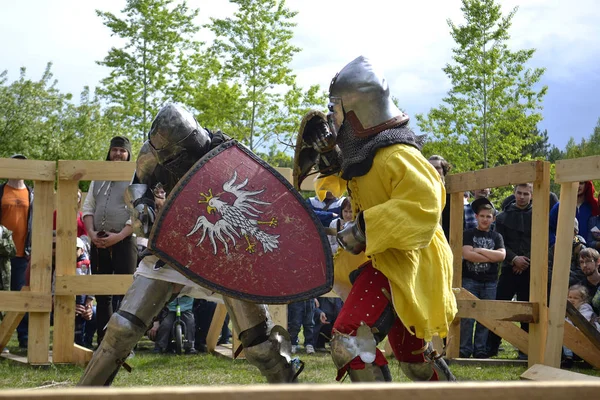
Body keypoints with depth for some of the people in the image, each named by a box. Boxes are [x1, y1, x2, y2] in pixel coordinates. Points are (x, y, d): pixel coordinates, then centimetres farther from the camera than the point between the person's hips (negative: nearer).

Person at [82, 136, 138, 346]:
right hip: (98, 243, 5)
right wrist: (91, 233, -2)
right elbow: (88, 207, 15)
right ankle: (102, 342, 12)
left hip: (124, 242, -5)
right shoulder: (98, 178, 17)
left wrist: (118, 236, -16)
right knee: (102, 294, 7)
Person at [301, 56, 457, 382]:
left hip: (405, 265, -11)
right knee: (411, 354, 24)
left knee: (350, 341, -23)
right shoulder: (365, 151, 7)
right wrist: (327, 152, 3)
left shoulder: (396, 157, -23)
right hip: (390, 261, 11)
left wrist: (363, 229, -36)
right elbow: (341, 182, 23)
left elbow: (422, 206, -35)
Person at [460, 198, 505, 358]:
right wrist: (490, 257, -8)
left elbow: (501, 255, -5)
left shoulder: (496, 237, 12)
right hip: (470, 280, -2)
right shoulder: (468, 234, 5)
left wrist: (480, 250, -9)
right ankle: (465, 350, -2)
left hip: (489, 283, 2)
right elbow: (467, 254, -11)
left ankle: (480, 350, 8)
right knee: (467, 316, -6)